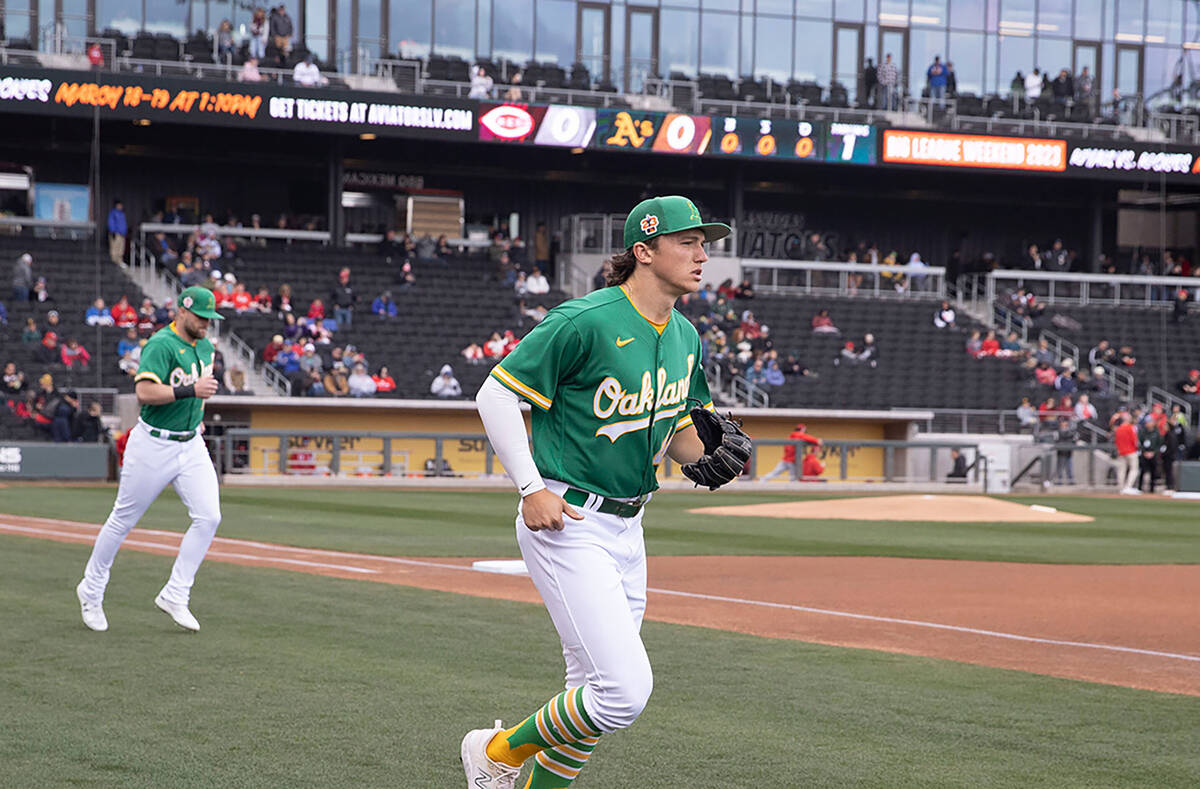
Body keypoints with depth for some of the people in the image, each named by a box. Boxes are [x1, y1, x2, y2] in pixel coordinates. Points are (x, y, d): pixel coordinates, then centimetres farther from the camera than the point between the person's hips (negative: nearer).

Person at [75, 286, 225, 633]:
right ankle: (91, 591, 23)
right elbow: (145, 392, -28)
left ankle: (175, 595, -3)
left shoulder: (205, 346, 10)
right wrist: (190, 391, -33)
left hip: (191, 444, 7)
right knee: (123, 520, 5)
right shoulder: (161, 345, -16)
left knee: (208, 516, -9)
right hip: (154, 445, -7)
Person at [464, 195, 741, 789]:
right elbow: (495, 394, -12)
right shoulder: (586, 322, -16)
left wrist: (704, 451, -2)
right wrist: (532, 489, -19)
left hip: (626, 531, 9)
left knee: (598, 696, 11)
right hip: (566, 522, -9)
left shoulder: (686, 339, 10)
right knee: (625, 689, -16)